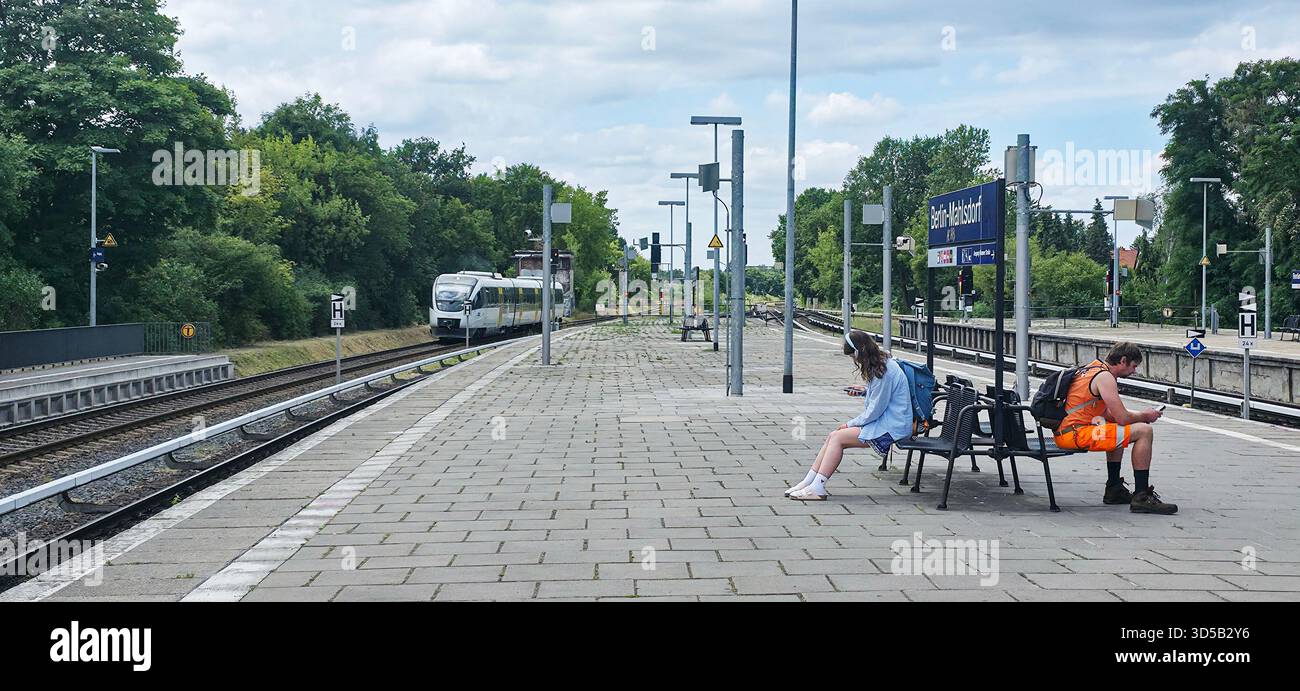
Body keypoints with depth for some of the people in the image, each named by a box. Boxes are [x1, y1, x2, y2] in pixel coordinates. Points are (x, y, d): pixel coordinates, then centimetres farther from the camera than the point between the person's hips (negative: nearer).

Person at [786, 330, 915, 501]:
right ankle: (808, 482, -3)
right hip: (884, 422, 10)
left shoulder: (884, 371, -21)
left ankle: (817, 488, -16)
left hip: (891, 428, -10)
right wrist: (864, 391, 10)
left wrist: (851, 424, -8)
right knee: (833, 436, -1)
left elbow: (875, 411, -19)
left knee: (838, 438, -16)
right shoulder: (883, 364, 10)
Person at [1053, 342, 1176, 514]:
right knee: (1144, 432, -12)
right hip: (1075, 434, -10)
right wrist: (1145, 416, 4)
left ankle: (1114, 489, 33)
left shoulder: (1094, 369, 18)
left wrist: (1141, 416, 16)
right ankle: (1141, 498, -10)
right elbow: (1123, 418, -16)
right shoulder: (1105, 377, -13)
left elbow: (1108, 413, 25)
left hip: (1064, 431, 10)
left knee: (1118, 431, 34)